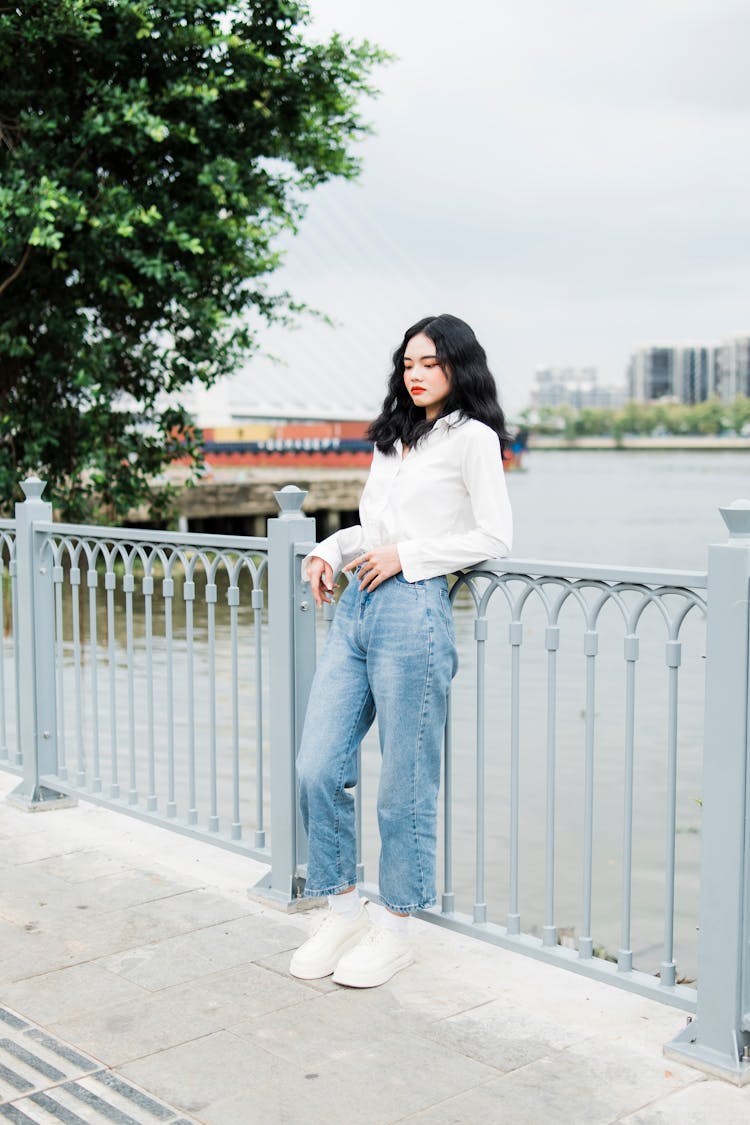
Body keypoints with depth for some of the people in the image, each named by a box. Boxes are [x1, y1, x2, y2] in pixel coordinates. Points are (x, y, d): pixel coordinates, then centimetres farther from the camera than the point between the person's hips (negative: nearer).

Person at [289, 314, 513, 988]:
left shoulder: (472, 438, 1)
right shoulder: (392, 440, 23)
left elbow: (494, 538, -6)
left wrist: (405, 556, -10)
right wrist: (332, 550, 11)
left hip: (413, 612, -7)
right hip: (354, 610, 7)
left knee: (404, 786, 0)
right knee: (318, 770, 3)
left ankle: (395, 931, 15)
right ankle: (343, 914, 19)